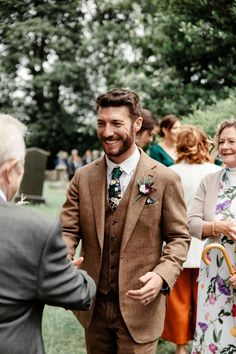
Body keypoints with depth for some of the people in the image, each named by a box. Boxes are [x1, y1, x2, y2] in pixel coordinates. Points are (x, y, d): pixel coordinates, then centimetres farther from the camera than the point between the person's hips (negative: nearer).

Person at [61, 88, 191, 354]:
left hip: (139, 305, -3)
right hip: (93, 305, 3)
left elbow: (179, 238, -4)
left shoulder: (165, 179, -8)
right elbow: (69, 230, -1)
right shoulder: (83, 178, 0)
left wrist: (162, 275, -21)